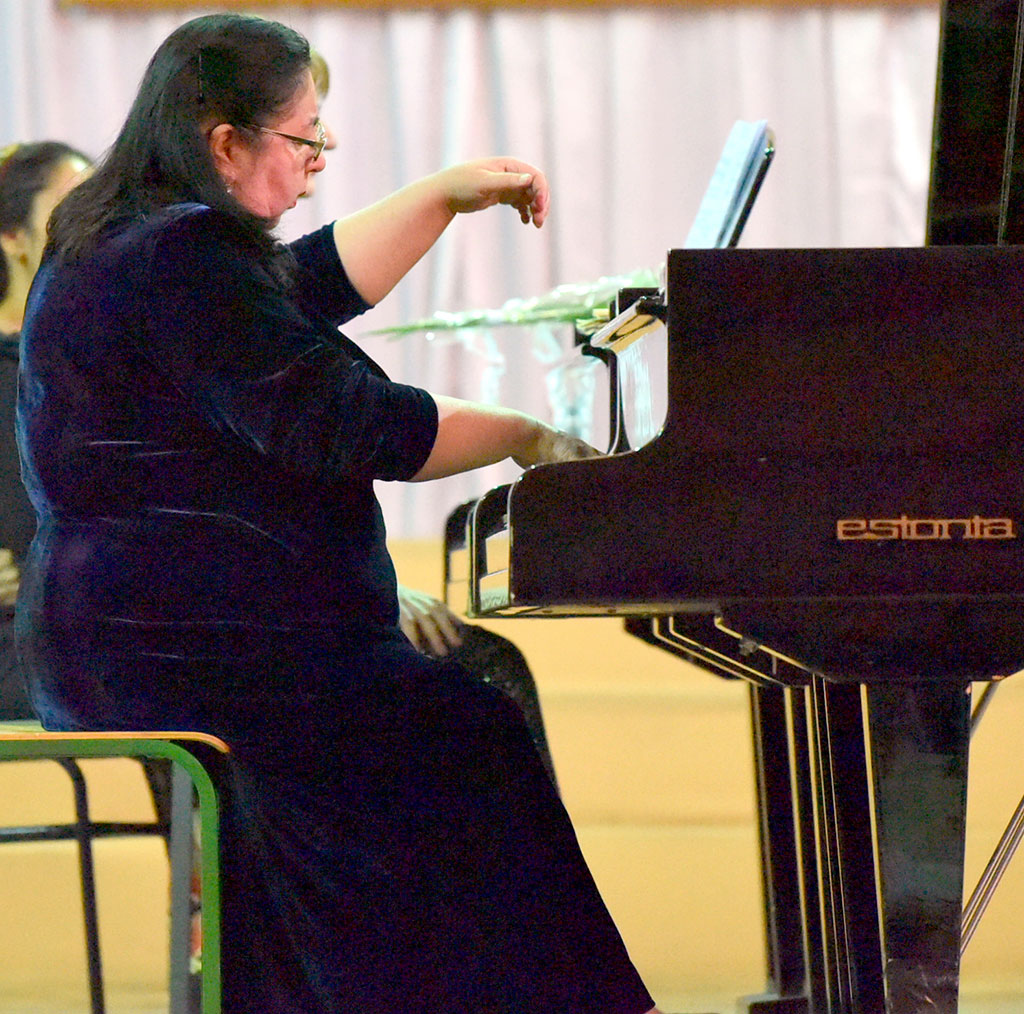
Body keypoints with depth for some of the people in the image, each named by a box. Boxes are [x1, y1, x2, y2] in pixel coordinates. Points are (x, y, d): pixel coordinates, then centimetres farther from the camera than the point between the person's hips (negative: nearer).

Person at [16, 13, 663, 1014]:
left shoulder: (112, 239, 17)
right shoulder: (184, 257, -18)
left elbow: (312, 286, 32)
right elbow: (343, 424, -20)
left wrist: (448, 195, 29)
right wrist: (524, 436, -8)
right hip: (193, 653, -11)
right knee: (476, 751, -9)